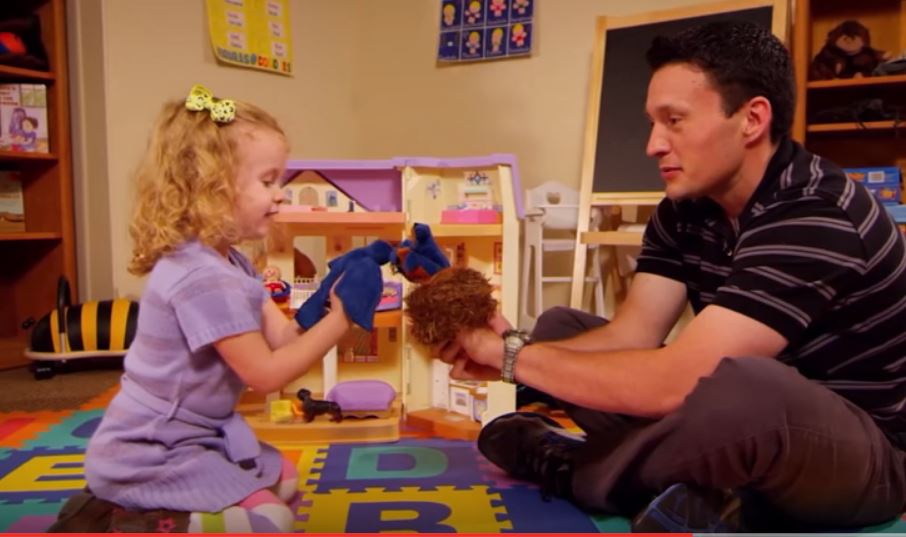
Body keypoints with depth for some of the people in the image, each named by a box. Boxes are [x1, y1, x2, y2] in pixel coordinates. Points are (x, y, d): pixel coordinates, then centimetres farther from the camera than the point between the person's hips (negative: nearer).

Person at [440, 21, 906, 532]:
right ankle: (699, 487, -10)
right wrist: (509, 349, -23)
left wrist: (514, 354, -26)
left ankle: (575, 469, -14)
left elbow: (673, 383, -35)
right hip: (755, 428, 7)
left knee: (745, 386, -43)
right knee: (559, 328, 5)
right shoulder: (684, 211, -2)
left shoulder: (820, 219, -28)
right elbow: (633, 334, -8)